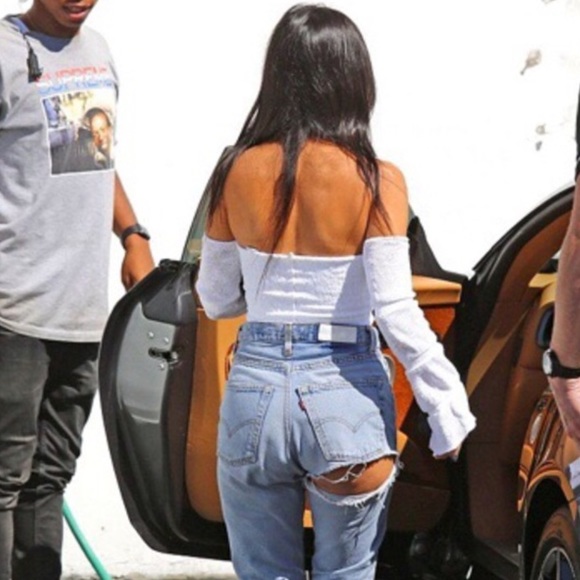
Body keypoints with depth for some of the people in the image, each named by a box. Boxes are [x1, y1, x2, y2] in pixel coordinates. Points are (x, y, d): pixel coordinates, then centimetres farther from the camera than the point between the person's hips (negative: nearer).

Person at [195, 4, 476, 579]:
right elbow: (395, 311, -13)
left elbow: (215, 299, 6)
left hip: (256, 384, 2)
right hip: (345, 390, -2)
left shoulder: (239, 173, -2)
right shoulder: (376, 181, -10)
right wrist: (447, 407, -6)